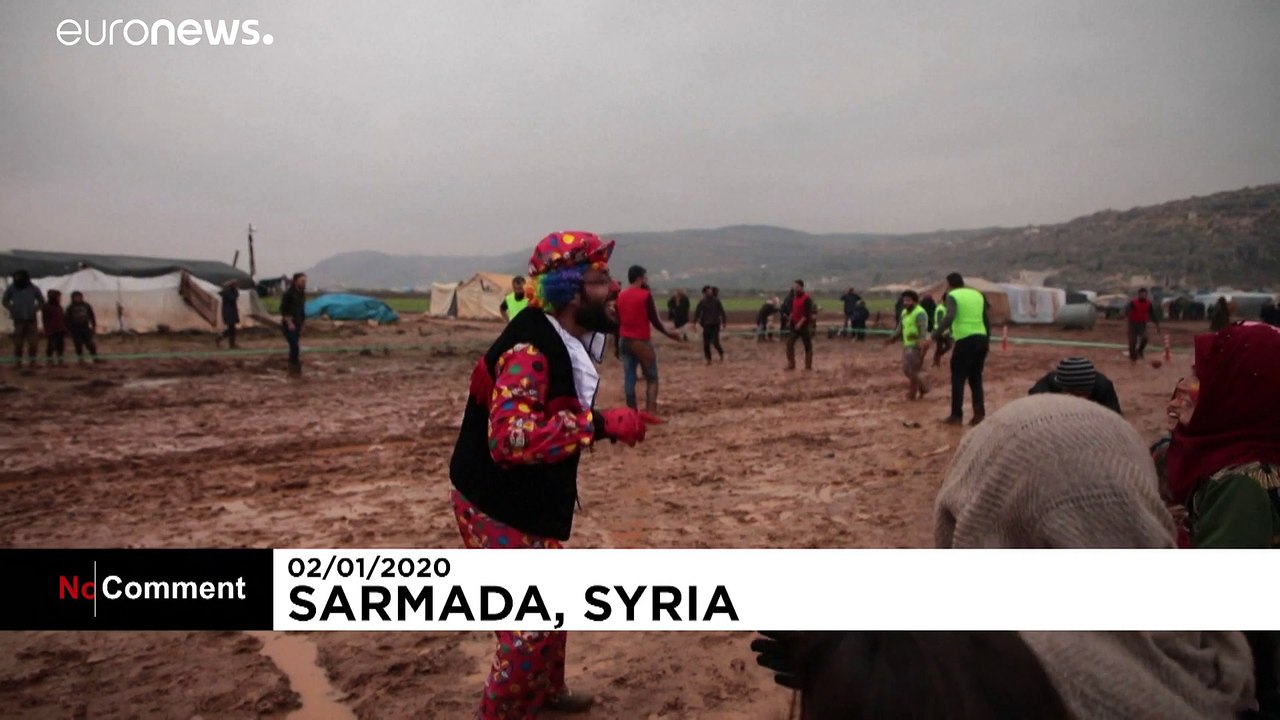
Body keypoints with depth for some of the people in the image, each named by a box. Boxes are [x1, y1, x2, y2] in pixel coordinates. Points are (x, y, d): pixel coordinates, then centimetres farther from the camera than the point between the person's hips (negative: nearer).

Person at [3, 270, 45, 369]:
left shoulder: (33, 289, 2)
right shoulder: (11, 289, 1)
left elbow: (41, 301, 14)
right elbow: (4, 301, 13)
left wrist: (35, 310, -1)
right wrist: (12, 310, -1)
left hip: (31, 319, 0)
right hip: (18, 320, 0)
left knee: (33, 342, -1)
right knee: (18, 342, 0)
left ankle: (32, 361, 9)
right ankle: (17, 362, 7)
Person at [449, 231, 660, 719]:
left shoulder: (564, 342, 3)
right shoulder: (527, 350, -28)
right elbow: (510, 437, -42)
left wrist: (612, 422, 5)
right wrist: (598, 424, -40)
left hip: (527, 501, 10)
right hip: (496, 508, -10)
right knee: (530, 620, -4)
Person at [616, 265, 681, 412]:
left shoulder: (620, 296, 8)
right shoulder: (645, 295, -9)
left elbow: (617, 322, 11)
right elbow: (654, 320, -10)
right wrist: (668, 333, 4)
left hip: (624, 341, 5)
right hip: (642, 342, -5)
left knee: (629, 378, 6)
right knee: (652, 378, 3)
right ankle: (651, 413, -8)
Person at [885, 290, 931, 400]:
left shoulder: (920, 313, -16)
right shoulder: (904, 312, 13)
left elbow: (923, 330, -27)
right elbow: (900, 329, 18)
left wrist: (923, 342, -43)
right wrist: (892, 338, 3)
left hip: (917, 346, -9)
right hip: (907, 345, 9)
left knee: (912, 372, -5)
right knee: (906, 370, 13)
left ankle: (911, 396, 6)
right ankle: (923, 388, 29)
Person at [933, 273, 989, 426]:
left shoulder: (953, 296, -1)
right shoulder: (978, 294, 18)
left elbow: (949, 317, -20)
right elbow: (987, 320, 16)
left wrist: (935, 335, -20)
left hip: (965, 340, -6)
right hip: (981, 339, 6)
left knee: (958, 379, 3)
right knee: (976, 378, 14)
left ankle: (956, 415, 3)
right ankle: (979, 414, 8)